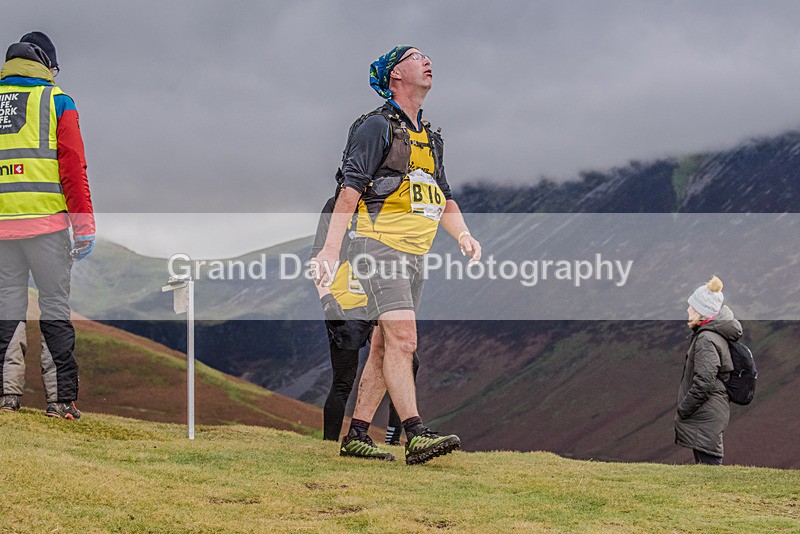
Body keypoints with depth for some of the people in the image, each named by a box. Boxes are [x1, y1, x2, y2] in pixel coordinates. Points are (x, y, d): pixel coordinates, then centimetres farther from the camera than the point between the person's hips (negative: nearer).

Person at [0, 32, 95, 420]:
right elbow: (73, 166, -5)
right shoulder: (56, 101, 3)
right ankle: (60, 398, -3)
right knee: (55, 305, 1)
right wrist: (85, 225, -5)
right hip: (46, 220, -3)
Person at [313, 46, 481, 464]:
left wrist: (462, 234, 5)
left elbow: (443, 196, 24)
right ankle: (415, 435, -25)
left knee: (385, 348, 8)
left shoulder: (430, 138, 21)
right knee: (402, 340, -18)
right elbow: (351, 188, -13)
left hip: (414, 254, 9)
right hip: (379, 245, -9)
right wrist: (331, 248, -21)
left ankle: (356, 436, 13)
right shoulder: (377, 126, -5)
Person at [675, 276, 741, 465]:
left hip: (706, 418, -10)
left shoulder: (707, 339, -18)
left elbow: (703, 383, -23)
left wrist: (682, 411, -15)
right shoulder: (718, 335, 13)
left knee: (709, 462, -9)